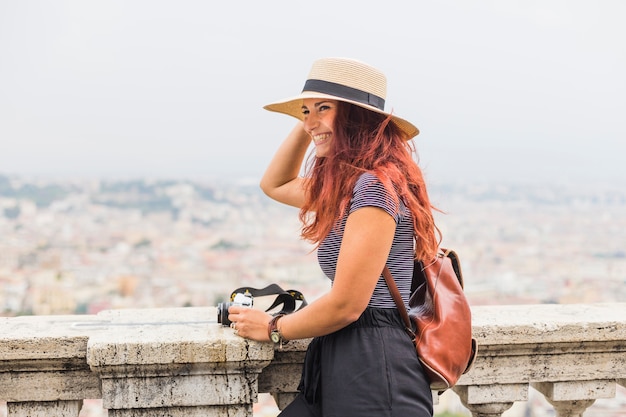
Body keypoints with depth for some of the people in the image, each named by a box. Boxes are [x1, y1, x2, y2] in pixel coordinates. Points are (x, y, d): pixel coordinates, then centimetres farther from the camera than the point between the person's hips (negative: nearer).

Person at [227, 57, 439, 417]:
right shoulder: (344, 185, 14)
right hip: (341, 364, 9)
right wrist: (306, 124, 18)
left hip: (373, 369, -9)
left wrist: (273, 328, -1)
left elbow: (345, 305, -18)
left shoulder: (375, 185, -16)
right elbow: (275, 185, 32)